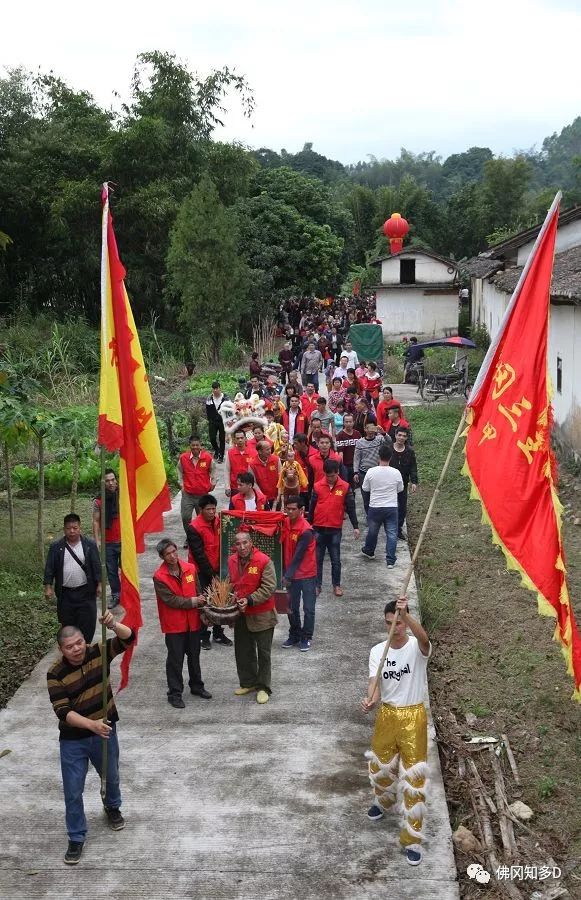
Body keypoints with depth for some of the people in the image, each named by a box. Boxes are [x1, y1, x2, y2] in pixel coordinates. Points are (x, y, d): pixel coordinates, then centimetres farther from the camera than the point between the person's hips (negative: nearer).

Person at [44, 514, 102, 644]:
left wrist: (99, 584, -5)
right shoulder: (56, 547, 1)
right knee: (67, 623, 8)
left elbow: (96, 566, -1)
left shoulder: (90, 545, -1)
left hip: (85, 592, -1)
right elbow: (49, 568, 0)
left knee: (87, 623, -3)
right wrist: (48, 586, -6)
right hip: (65, 593, 1)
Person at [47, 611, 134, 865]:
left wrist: (113, 625, -45)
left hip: (104, 732, 3)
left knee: (111, 777, 24)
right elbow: (63, 711, -26)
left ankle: (112, 807, 55)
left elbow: (128, 638, -24)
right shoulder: (56, 674, -20)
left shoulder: (98, 653, -13)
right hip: (73, 740, -2)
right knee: (73, 791, 4)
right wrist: (91, 724, -40)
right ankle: (76, 838, 23)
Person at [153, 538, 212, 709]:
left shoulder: (190, 568, 0)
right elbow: (170, 600, -19)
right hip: (174, 624, -5)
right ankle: (175, 693, 14)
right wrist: (192, 602, -16)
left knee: (194, 656, 18)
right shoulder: (159, 577, -15)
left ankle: (196, 686, 35)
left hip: (193, 621, 5)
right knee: (175, 659, 3)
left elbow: (198, 591, 8)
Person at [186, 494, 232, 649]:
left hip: (216, 570, 6)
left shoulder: (217, 522, 1)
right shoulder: (194, 528, -17)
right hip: (201, 572, -5)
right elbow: (199, 555, -17)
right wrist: (211, 575, -14)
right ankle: (203, 636, 12)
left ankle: (218, 633, 24)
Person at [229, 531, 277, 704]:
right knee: (243, 651, 16)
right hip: (240, 614, 6)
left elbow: (269, 587, -19)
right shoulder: (232, 561, 1)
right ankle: (248, 682, 32)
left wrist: (250, 600, -25)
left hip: (262, 615, -6)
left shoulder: (264, 561, -18)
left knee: (263, 652, 5)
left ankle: (263, 687, 16)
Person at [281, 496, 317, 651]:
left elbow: (299, 555, -21)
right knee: (292, 607, 13)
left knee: (308, 608, 4)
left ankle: (306, 638, 15)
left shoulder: (306, 531, -21)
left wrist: (288, 575, -20)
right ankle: (294, 635, 27)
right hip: (291, 574, 6)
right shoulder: (285, 524, -1)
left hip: (307, 574, -6)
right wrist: (285, 573, 4)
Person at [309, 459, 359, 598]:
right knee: (317, 559, 8)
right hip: (319, 529, 1)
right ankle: (317, 585, 17)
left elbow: (351, 508, 0)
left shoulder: (345, 487, -4)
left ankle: (336, 585, 18)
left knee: (335, 560, 7)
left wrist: (355, 526, -3)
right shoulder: (317, 486, -2)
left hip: (335, 530, -1)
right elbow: (312, 507, 4)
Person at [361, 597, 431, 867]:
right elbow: (374, 682, -15)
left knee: (413, 777, -4)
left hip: (413, 716, -4)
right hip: (387, 714, 4)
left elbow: (424, 638, -40)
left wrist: (405, 614, -58)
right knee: (381, 765, 22)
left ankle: (412, 840, 5)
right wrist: (370, 700, -39)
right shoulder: (377, 651, -3)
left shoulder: (417, 648, -15)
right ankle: (383, 801, 55)